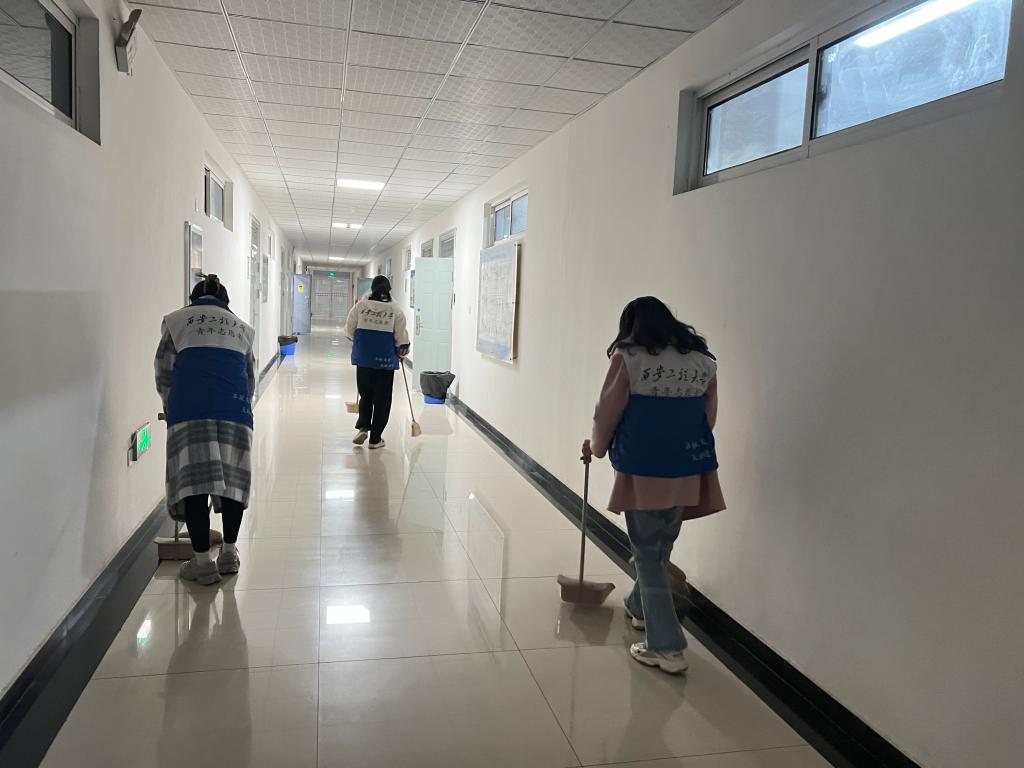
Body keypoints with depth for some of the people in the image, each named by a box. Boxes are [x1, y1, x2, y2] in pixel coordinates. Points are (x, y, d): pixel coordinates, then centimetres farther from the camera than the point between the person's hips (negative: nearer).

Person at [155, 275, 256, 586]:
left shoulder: (176, 320, 21)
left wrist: (172, 410, 29)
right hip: (234, 406, 2)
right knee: (233, 476, 11)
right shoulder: (241, 327, 27)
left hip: (190, 405, -2)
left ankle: (203, 562, 1)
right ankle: (229, 552, 20)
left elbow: (164, 375, 17)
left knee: (193, 477, -1)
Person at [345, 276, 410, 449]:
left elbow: (349, 331, 4)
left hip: (363, 358, 2)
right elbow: (401, 339, -2)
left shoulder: (360, 306, -1)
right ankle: (375, 439, 11)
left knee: (365, 394, 20)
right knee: (382, 399, 7)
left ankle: (363, 427, 4)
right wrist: (402, 352, 17)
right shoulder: (396, 311, -4)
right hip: (386, 361, -1)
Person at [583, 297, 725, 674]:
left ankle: (667, 647, 7)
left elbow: (607, 412, -2)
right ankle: (640, 608, 45)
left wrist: (596, 447, 16)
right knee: (661, 547, 22)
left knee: (649, 554, 6)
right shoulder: (704, 360, 7)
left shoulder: (628, 357, -7)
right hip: (690, 472, 6)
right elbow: (709, 416, 12)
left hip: (643, 470, -5)